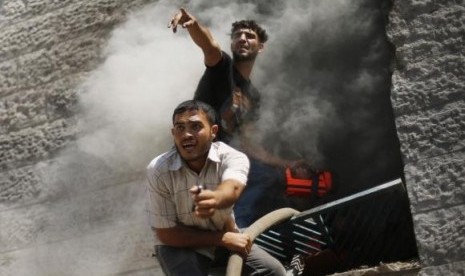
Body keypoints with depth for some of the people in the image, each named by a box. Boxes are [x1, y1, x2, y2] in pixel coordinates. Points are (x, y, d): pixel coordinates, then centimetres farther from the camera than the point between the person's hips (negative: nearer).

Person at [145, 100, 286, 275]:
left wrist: (215, 198, -70)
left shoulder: (232, 157, -20)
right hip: (180, 244, -2)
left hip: (225, 236, 2)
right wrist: (222, 238, -23)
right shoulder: (159, 170, -20)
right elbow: (166, 233, -17)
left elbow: (232, 189, -44)